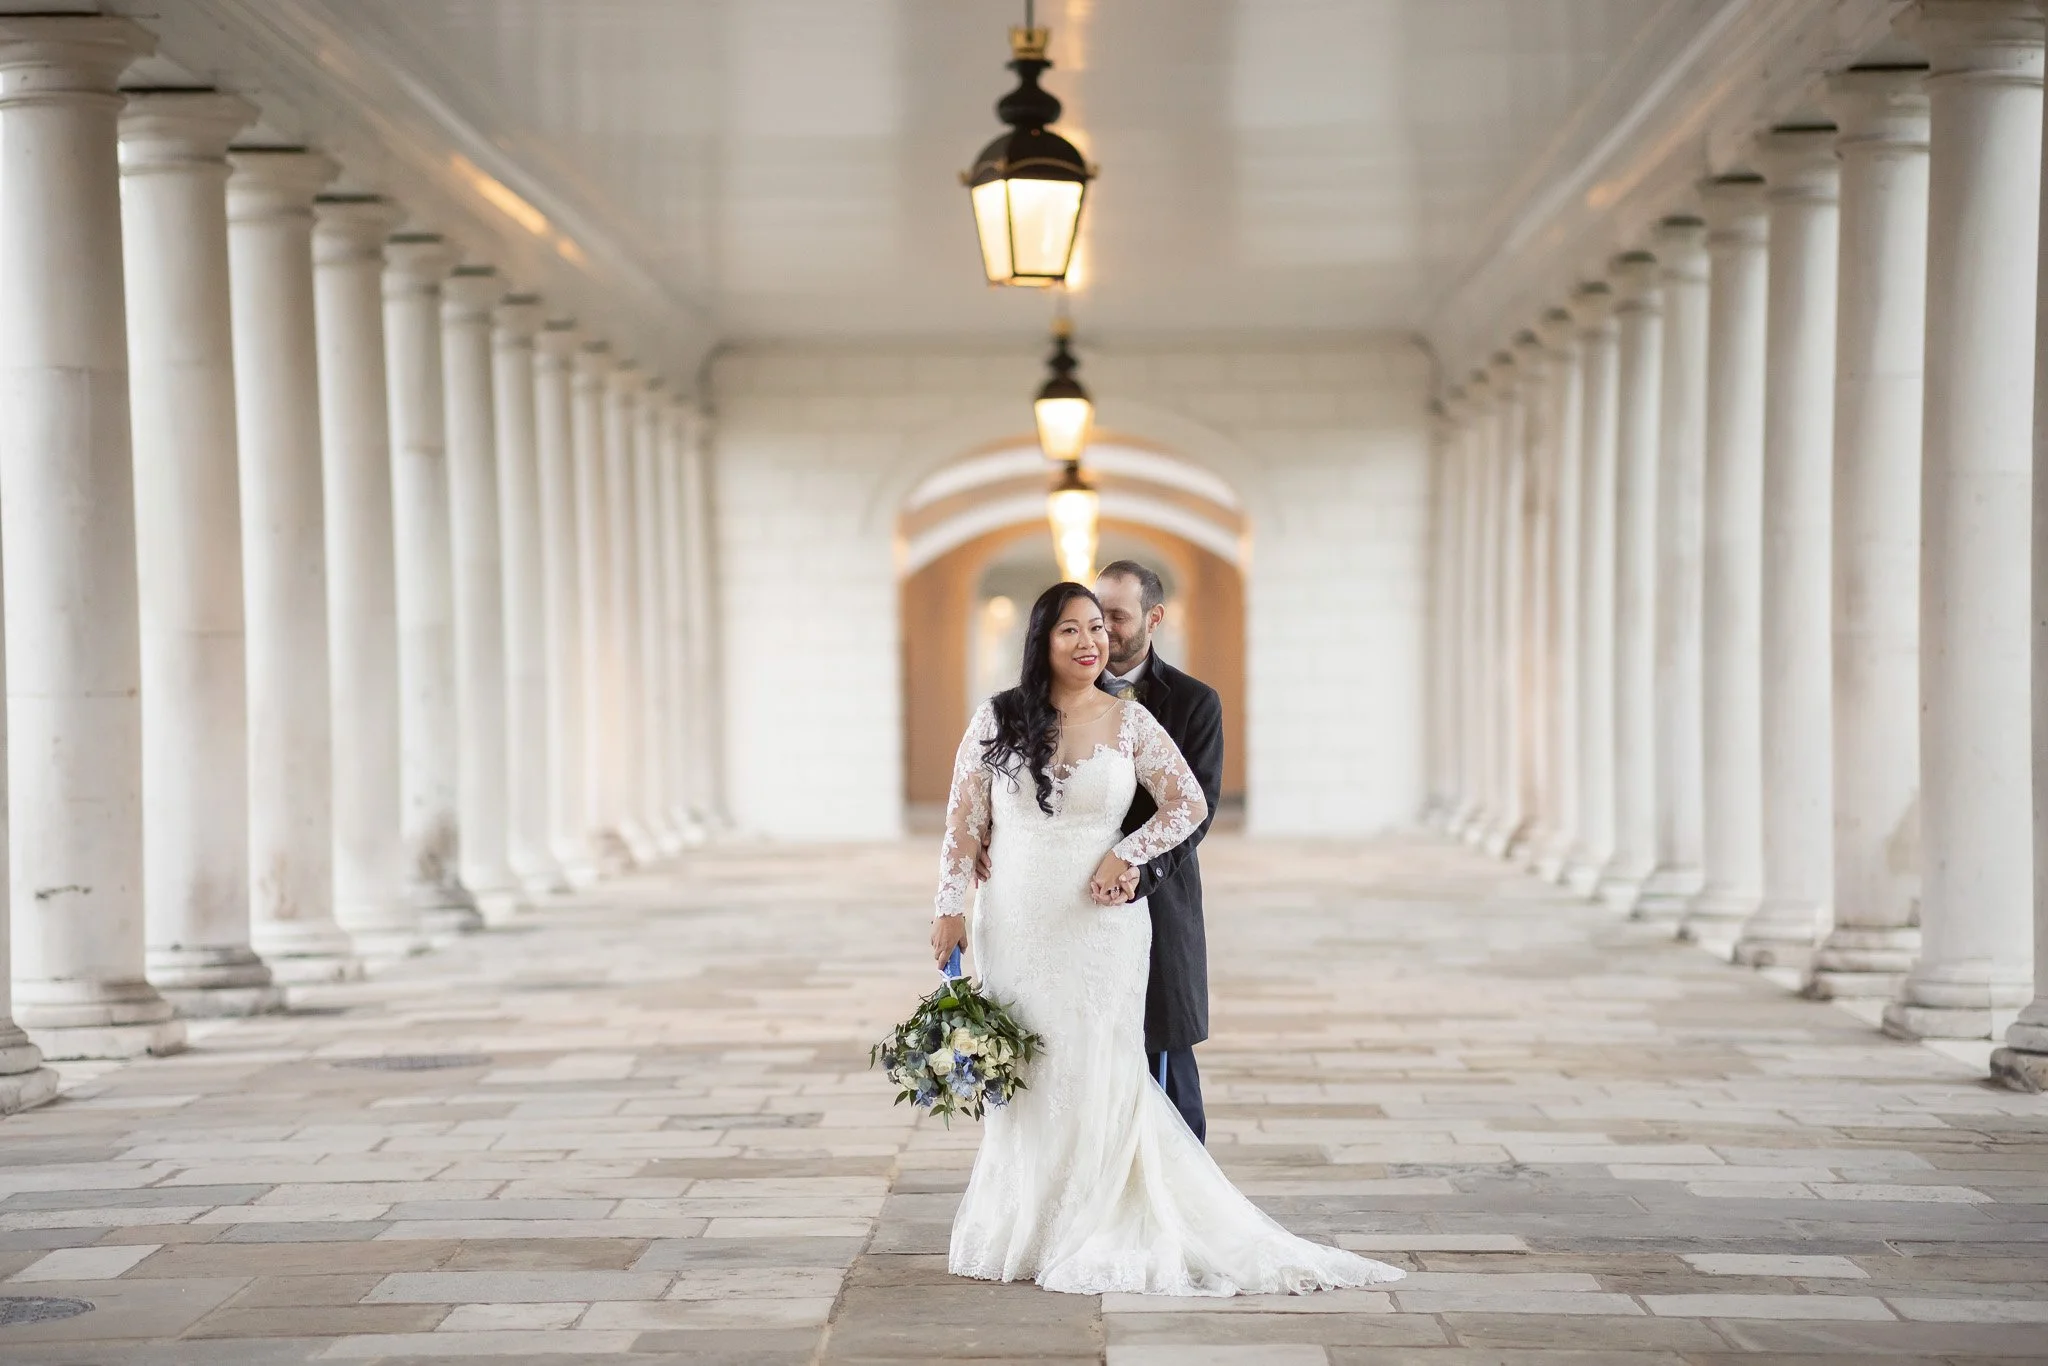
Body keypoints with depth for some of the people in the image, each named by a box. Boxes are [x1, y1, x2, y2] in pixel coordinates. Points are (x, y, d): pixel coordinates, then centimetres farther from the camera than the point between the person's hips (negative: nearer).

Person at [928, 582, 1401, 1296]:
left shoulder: (1129, 721, 0)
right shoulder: (997, 720, -1)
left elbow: (1189, 803, 4)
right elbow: (965, 822, 3)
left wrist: (1125, 855, -8)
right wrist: (951, 909, 0)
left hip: (1099, 926, 0)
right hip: (1014, 928, 1)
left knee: (1096, 1074, 1)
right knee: (1021, 1077, 6)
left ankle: (1092, 1233, 13)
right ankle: (1024, 1230, 20)